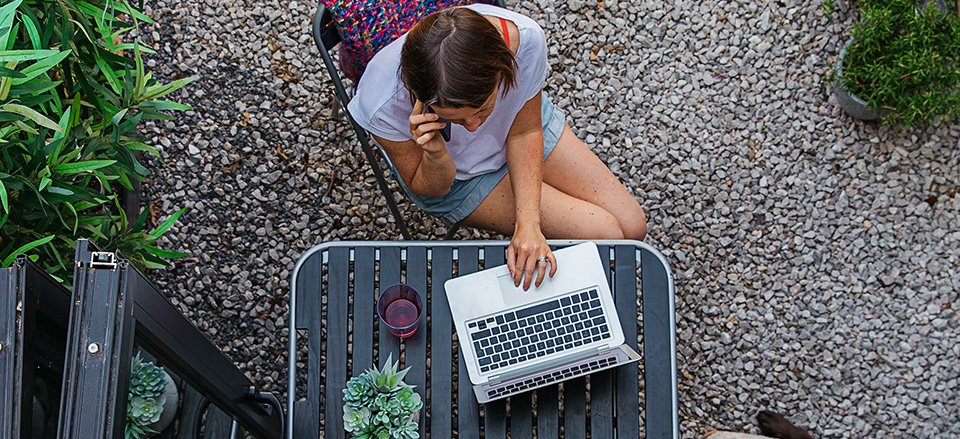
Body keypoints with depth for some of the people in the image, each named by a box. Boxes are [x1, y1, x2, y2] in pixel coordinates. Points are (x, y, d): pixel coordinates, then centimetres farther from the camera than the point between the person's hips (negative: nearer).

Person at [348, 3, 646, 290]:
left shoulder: (525, 37, -35)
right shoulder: (383, 104, -39)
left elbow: (525, 132, -16)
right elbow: (432, 189, -19)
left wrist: (528, 222, -28)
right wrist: (435, 153, -43)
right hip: (458, 176, -3)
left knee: (632, 227, 0)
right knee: (604, 236, -13)